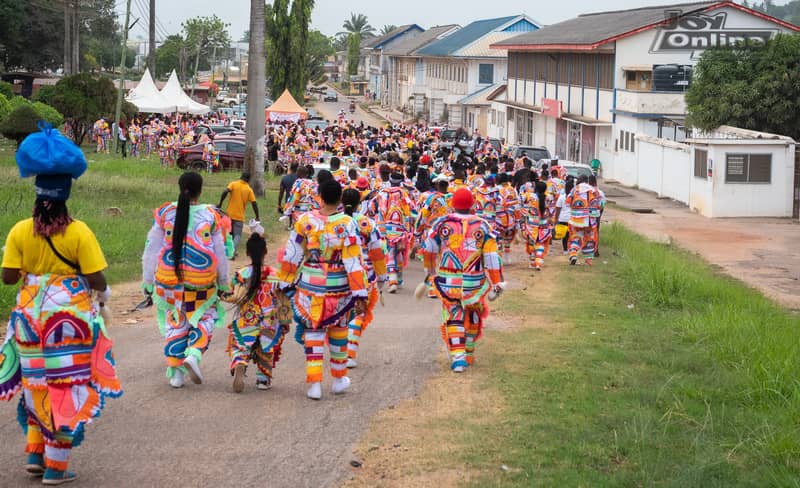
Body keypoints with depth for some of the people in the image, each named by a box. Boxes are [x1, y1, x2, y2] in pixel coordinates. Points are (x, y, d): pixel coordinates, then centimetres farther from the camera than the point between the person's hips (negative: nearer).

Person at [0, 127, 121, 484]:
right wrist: (102, 295, 8)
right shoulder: (79, 232, -13)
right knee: (67, 385, 5)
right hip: (71, 317, -3)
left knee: (37, 380, 20)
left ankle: (35, 454, 24)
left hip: (32, 315, 3)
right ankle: (55, 467, 8)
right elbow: (97, 280, -14)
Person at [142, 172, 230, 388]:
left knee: (175, 322, 14)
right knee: (205, 318, 16)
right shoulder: (210, 216, -4)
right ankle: (193, 354, -8)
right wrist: (223, 283, 14)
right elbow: (220, 253, 3)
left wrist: (147, 281, 10)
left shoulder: (165, 213, -2)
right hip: (202, 281, -2)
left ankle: (176, 372, 15)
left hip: (169, 279, 2)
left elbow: (151, 250, 2)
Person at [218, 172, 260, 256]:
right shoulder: (249, 190, -2)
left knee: (230, 234, 19)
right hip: (239, 216, -2)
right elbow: (254, 204, -5)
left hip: (229, 214, 2)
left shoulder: (233, 184, -1)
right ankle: (232, 252, -16)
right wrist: (257, 217, 5)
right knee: (237, 235, 2)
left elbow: (225, 192, -19)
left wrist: (220, 204, -13)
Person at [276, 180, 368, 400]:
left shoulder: (305, 220, -6)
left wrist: (285, 283, 11)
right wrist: (360, 294, -8)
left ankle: (314, 382, 3)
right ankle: (339, 378, 30)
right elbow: (354, 262, -12)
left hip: (310, 285, 0)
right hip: (339, 287, 0)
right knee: (338, 330, 20)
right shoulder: (347, 224, -12)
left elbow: (291, 256, 0)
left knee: (313, 331, 9)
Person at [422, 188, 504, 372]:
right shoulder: (482, 226, -1)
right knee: (473, 315, 21)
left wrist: (430, 271, 26)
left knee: (453, 316, 5)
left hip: (448, 280, -1)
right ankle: (469, 353, 32)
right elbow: (492, 256, -2)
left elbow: (429, 250, 8)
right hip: (474, 281, 1)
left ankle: (457, 356, -8)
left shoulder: (442, 223, -1)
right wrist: (497, 281, 4)